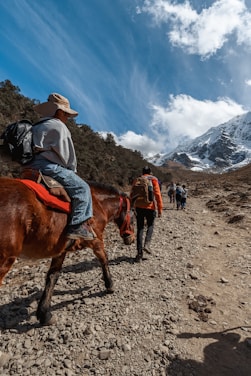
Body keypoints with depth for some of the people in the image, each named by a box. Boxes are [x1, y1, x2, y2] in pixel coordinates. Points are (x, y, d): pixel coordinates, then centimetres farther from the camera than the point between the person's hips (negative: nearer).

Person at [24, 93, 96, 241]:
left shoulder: (37, 127, 27)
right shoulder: (59, 126, -1)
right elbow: (67, 154, -4)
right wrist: (73, 171, 11)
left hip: (31, 166, 10)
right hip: (47, 166, -10)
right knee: (82, 188, -12)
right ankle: (78, 226, -20)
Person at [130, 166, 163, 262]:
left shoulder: (137, 180, 11)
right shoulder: (153, 179, 2)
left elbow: (132, 194, 11)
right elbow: (157, 194, -6)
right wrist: (160, 209, -3)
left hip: (138, 207, 2)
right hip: (150, 207, -2)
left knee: (140, 229, 9)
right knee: (150, 225, 21)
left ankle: (139, 253, 8)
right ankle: (147, 244, 1)